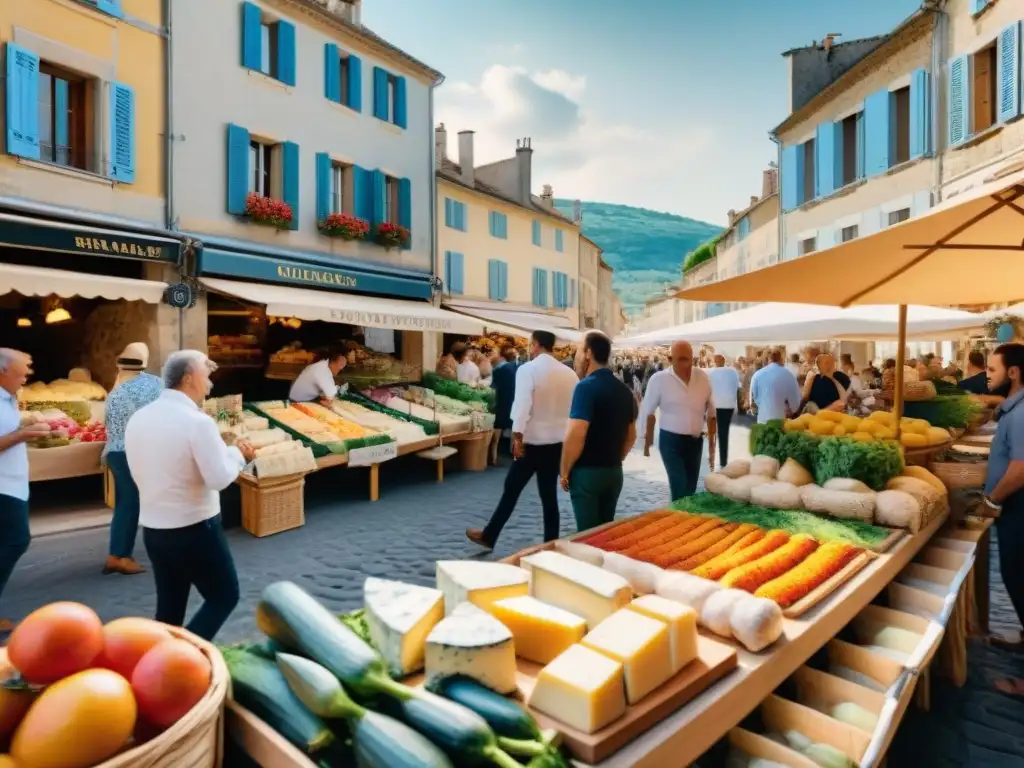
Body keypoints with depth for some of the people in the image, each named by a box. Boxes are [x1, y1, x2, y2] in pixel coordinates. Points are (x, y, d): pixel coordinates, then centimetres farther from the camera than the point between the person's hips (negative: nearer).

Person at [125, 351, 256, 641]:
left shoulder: (138, 418, 3)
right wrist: (236, 453, -3)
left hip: (152, 529, 7)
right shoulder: (197, 421, -20)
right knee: (224, 596, 11)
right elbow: (220, 478, -21)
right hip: (195, 530, -7)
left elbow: (144, 472, 12)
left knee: (169, 607, 19)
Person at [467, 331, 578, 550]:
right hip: (558, 441, 5)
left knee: (511, 489, 8)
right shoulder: (569, 373, 3)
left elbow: (522, 405, -20)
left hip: (533, 441, -4)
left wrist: (517, 437, -21)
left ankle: (488, 537, 21)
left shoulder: (528, 369, -11)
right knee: (549, 494, 13)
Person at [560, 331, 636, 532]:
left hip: (587, 472, -7)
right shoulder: (624, 390, 8)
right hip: (614, 472, 8)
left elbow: (576, 436, -22)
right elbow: (631, 435, 17)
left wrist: (565, 472, -12)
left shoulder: (586, 387, -16)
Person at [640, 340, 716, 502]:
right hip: (671, 440, -4)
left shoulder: (703, 377, -3)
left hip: (696, 440, 4)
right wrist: (647, 440, 0)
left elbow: (711, 411, 6)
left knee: (691, 486, 14)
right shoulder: (659, 379, -13)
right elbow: (647, 411, -4)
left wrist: (711, 443, 9)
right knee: (680, 487, -10)